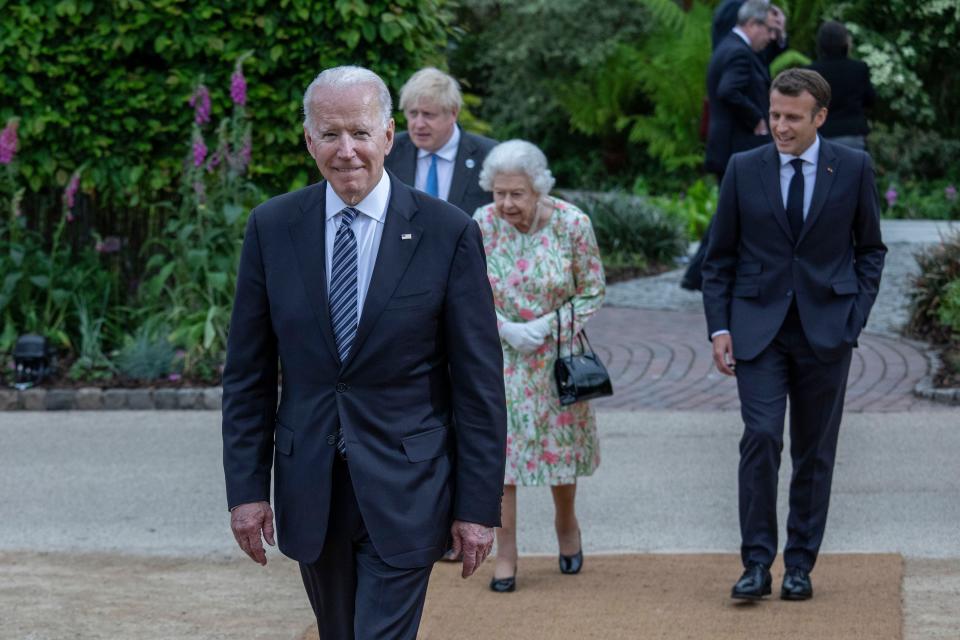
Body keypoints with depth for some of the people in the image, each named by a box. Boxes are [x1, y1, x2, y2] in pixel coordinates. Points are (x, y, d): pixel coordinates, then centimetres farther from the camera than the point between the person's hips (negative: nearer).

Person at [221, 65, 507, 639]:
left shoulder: (449, 233, -7)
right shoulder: (272, 227, 1)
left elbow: (480, 382, -5)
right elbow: (248, 372, 5)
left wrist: (479, 505, -7)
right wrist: (247, 487, 0)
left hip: (404, 490, -3)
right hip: (310, 491, 3)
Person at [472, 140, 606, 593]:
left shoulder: (571, 224, -14)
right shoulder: (481, 226, -11)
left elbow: (592, 292, -6)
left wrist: (546, 325, -17)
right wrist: (506, 329, -16)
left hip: (558, 353, 0)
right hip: (500, 355, 0)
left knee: (560, 439, 12)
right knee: (497, 445, -4)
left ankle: (566, 523, 40)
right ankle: (506, 552, 5)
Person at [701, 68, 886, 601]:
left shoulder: (853, 169, 2)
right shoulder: (743, 169, 2)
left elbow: (870, 248, 10)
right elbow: (719, 257, 7)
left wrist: (856, 316, -1)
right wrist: (719, 327, -1)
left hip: (825, 331, 1)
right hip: (758, 328, 0)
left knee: (815, 452, 5)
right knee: (761, 438, -14)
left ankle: (800, 566, 15)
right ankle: (756, 563, -8)